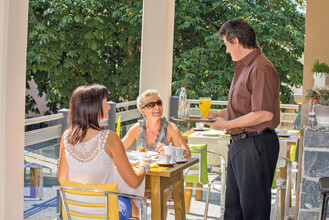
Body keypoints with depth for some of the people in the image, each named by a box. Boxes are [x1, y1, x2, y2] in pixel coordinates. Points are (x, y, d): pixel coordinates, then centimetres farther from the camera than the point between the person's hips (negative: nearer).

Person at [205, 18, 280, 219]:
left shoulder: (261, 69, -17)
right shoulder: (244, 67, 15)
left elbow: (264, 114, -24)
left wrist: (228, 124, -18)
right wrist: (218, 114, 15)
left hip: (256, 144, -10)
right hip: (239, 142, 10)